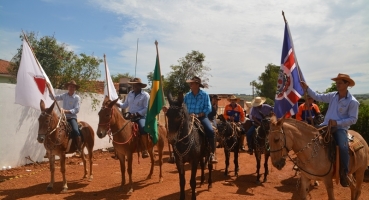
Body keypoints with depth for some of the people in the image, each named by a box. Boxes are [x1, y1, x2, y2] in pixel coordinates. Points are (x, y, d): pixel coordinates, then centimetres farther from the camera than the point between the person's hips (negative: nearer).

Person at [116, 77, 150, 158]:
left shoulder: (145, 95, -5)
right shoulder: (130, 94, 12)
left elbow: (146, 109, -11)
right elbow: (124, 105, 13)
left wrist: (136, 114, -19)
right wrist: (116, 103, -4)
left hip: (141, 117, -6)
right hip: (130, 117, 6)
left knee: (143, 128, -33)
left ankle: (145, 150, -25)